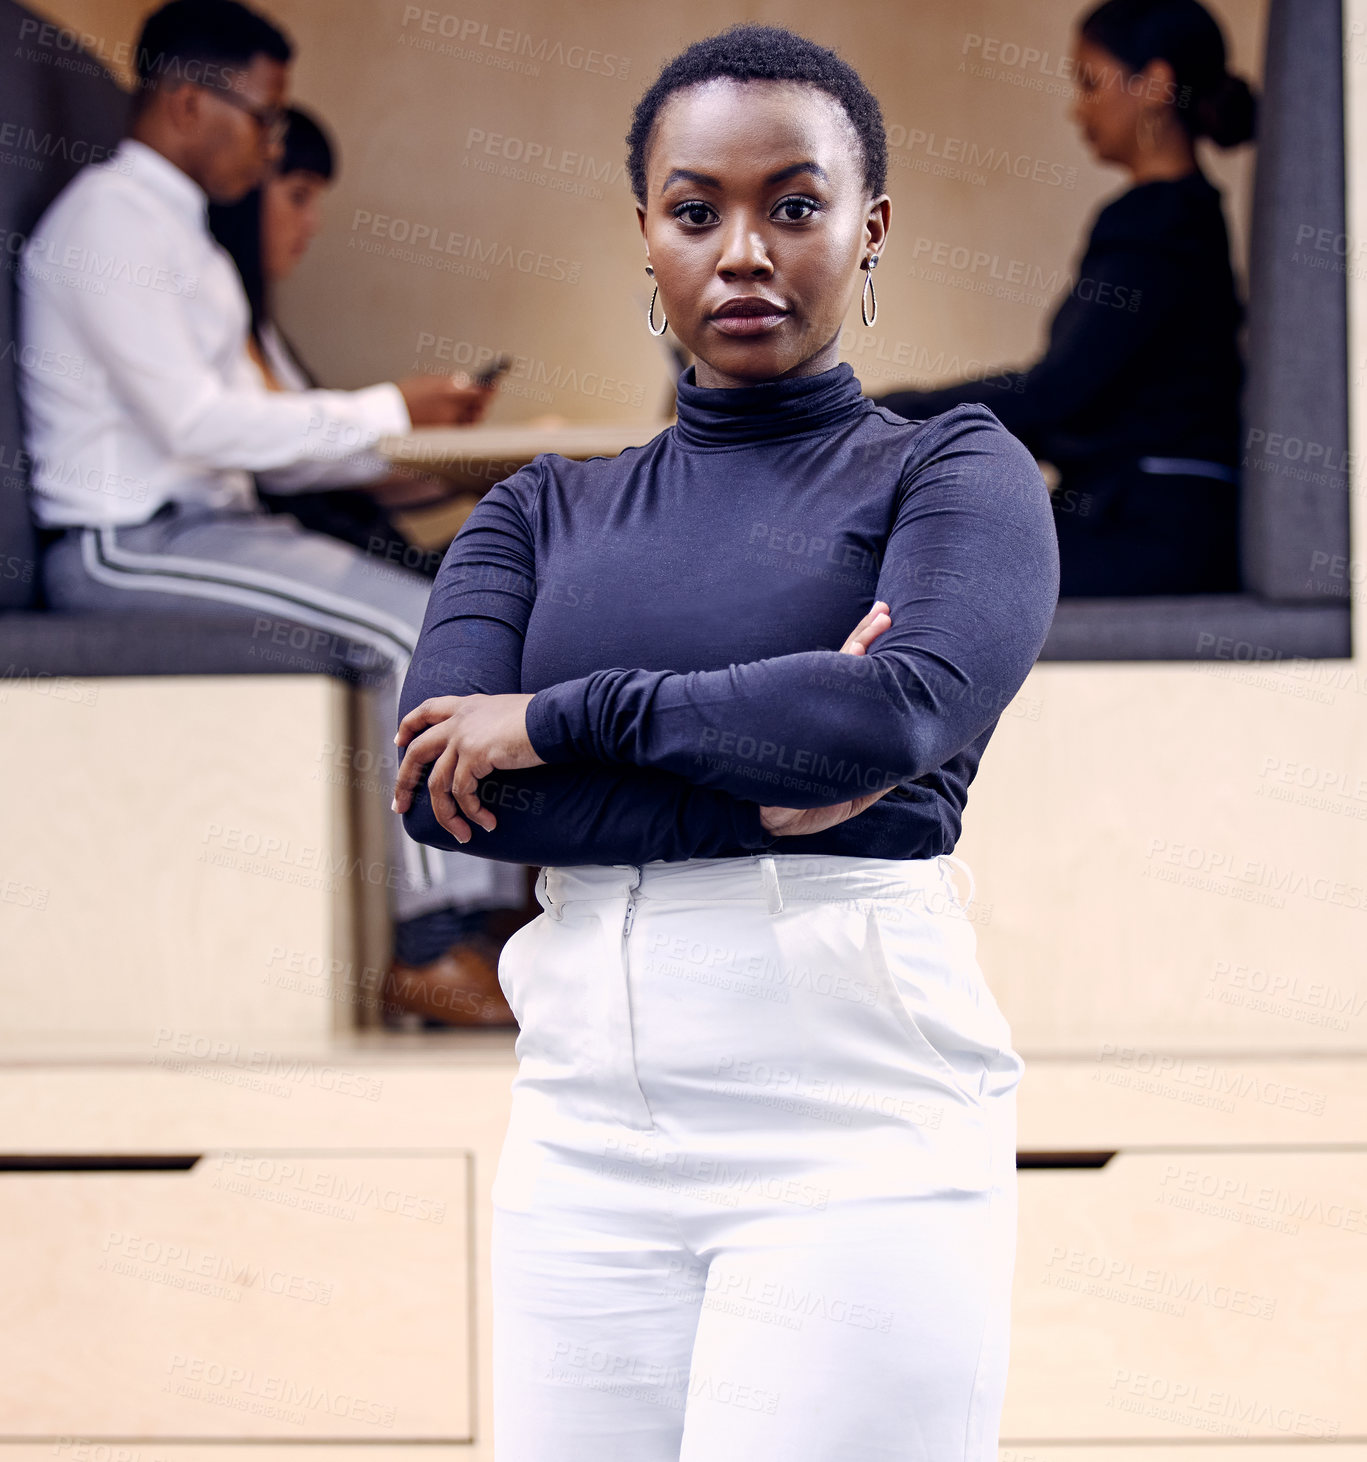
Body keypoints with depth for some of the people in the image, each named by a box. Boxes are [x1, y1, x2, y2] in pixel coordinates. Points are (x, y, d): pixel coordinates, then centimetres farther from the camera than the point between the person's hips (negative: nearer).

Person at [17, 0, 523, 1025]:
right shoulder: (108, 220, -12)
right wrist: (386, 412, -14)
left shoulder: (180, 231, 21)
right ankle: (431, 949, -17)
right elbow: (194, 421, -21)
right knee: (418, 624, -22)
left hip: (203, 523, 10)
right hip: (126, 547, -10)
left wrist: (402, 430, 7)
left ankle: (481, 910, -6)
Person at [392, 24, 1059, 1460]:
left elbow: (916, 704, -14)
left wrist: (564, 718, -6)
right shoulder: (545, 514, 16)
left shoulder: (953, 472, 7)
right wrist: (766, 786, -11)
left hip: (857, 1134, -3)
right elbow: (433, 775, 0)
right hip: (585, 1134, 4)